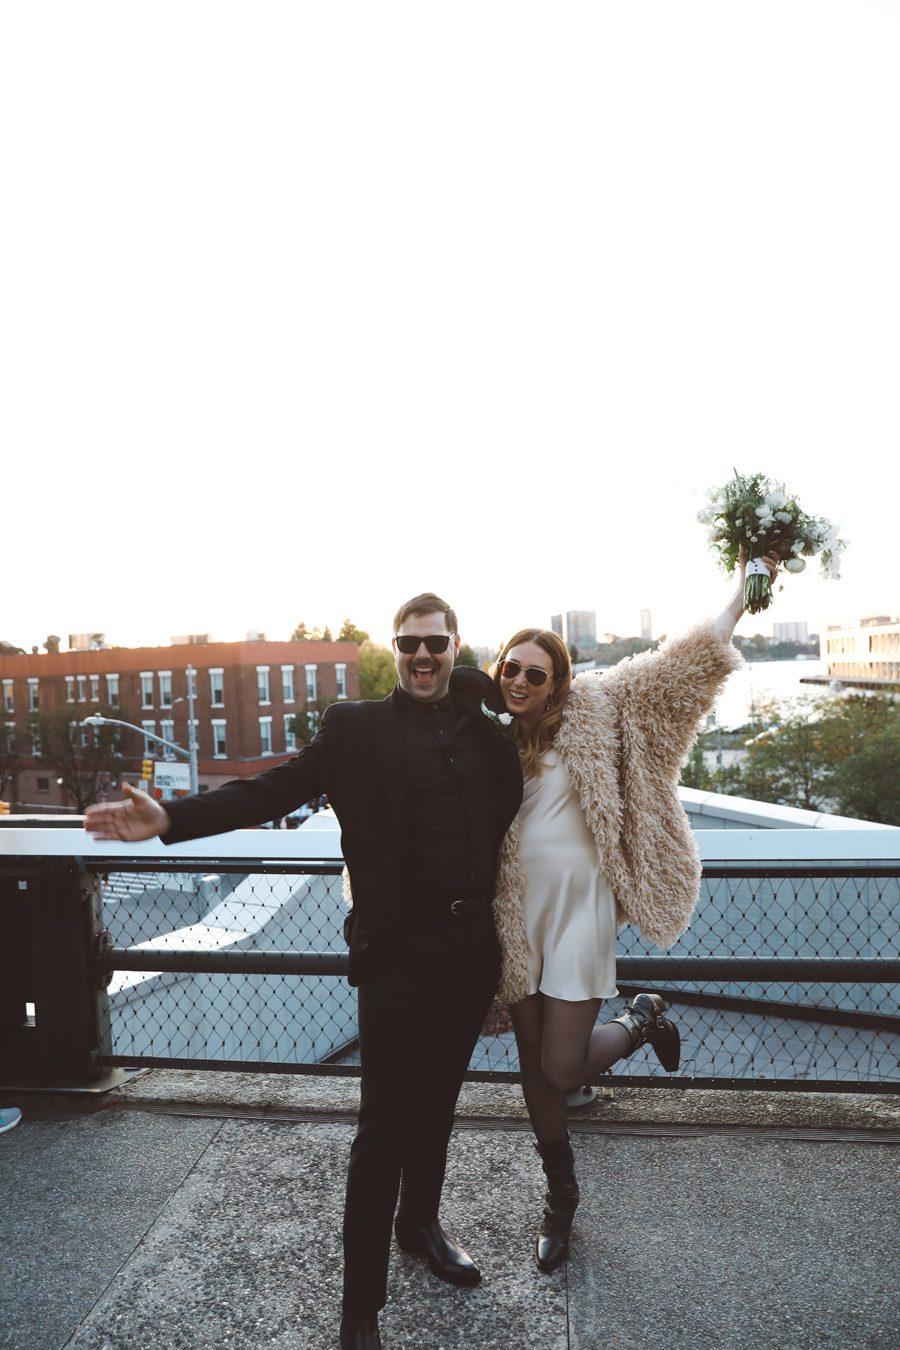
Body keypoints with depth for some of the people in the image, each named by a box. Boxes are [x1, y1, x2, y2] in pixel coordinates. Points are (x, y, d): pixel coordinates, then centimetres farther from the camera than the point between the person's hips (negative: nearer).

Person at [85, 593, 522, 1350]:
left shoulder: (485, 726, 6)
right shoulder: (356, 727, -4)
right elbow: (272, 791, -10)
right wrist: (171, 819, -20)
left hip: (473, 946, 4)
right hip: (398, 950, -4)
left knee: (437, 1102, 21)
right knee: (385, 1123, 2)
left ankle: (420, 1225, 45)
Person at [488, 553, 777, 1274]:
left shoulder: (592, 712, -7)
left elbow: (674, 669, -8)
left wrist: (742, 597, -9)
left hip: (578, 910, -3)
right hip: (516, 917, 4)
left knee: (561, 1069, -3)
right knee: (534, 1066, 14)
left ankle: (641, 1019, 28)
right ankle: (561, 1199, 38)